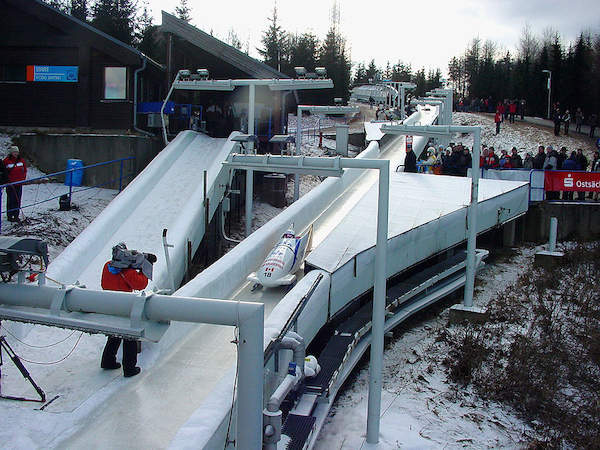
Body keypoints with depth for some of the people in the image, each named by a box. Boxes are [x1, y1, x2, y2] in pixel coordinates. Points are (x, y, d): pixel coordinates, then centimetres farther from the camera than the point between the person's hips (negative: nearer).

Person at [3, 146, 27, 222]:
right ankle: (10, 216, 7)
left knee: (17, 200, 7)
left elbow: (25, 170, 16)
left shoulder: (21, 161, 7)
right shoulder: (6, 161, -6)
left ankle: (16, 215, 15)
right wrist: (7, 180, -9)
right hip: (10, 184, -4)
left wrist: (23, 178, 5)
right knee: (11, 200, -1)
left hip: (19, 184, 4)